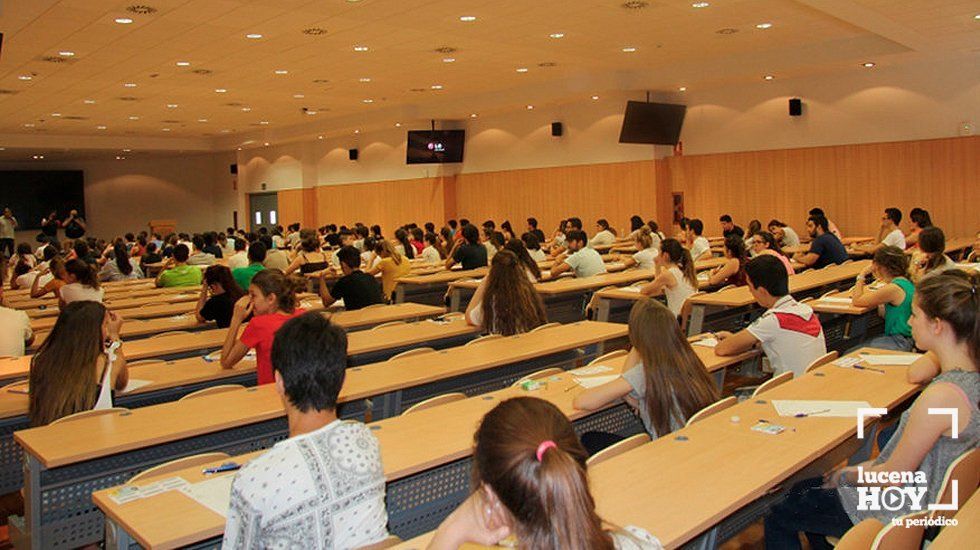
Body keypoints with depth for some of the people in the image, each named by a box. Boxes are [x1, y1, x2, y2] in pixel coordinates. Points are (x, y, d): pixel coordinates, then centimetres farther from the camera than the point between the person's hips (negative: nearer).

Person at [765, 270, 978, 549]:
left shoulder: (941, 395, -33)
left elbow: (893, 476, -23)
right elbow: (914, 374, 20)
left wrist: (846, 476, -9)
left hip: (901, 514, -9)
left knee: (778, 519, 3)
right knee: (800, 490, 24)